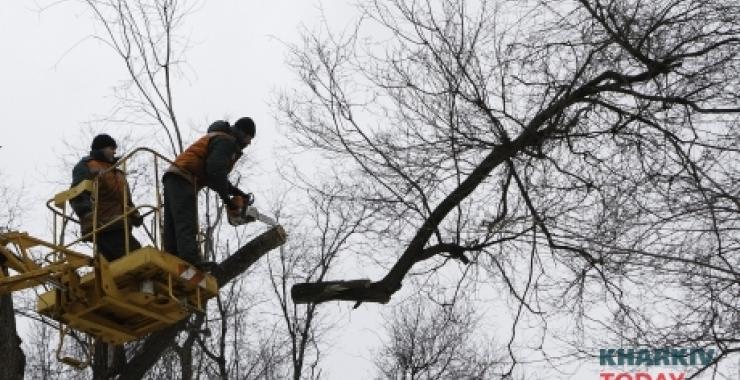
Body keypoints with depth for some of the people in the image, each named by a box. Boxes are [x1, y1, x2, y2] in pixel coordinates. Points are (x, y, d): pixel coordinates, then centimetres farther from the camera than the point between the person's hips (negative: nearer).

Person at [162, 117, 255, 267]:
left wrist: (238, 193, 20)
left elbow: (216, 176, 29)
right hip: (182, 179, -10)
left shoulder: (219, 140, 29)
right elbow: (215, 170, -19)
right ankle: (191, 260, -29)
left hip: (173, 178, 10)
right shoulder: (226, 141, -4)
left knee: (173, 225, 2)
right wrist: (225, 197, -9)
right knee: (186, 222, -20)